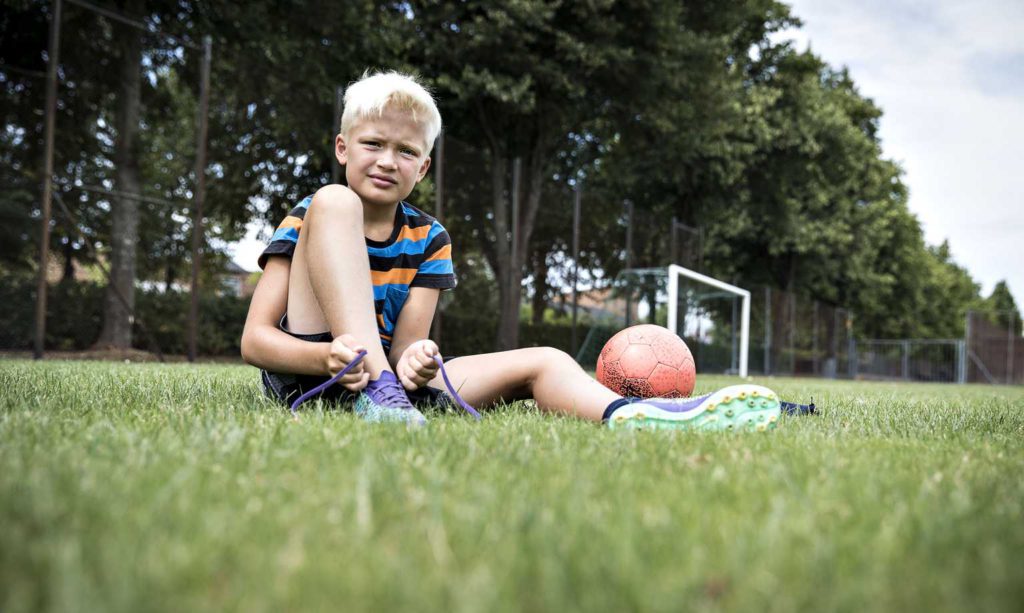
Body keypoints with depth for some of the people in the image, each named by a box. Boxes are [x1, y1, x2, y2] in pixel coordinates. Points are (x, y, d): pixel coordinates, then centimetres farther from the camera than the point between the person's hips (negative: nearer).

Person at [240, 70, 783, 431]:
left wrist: (415, 361, -29)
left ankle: (625, 415, -45)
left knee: (540, 363, -10)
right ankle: (376, 390, -36)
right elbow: (255, 339, -8)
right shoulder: (305, 218, 0)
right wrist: (329, 356, -29)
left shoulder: (429, 240, 8)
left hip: (389, 376, 4)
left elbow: (404, 346, -2)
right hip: (306, 374, -3)